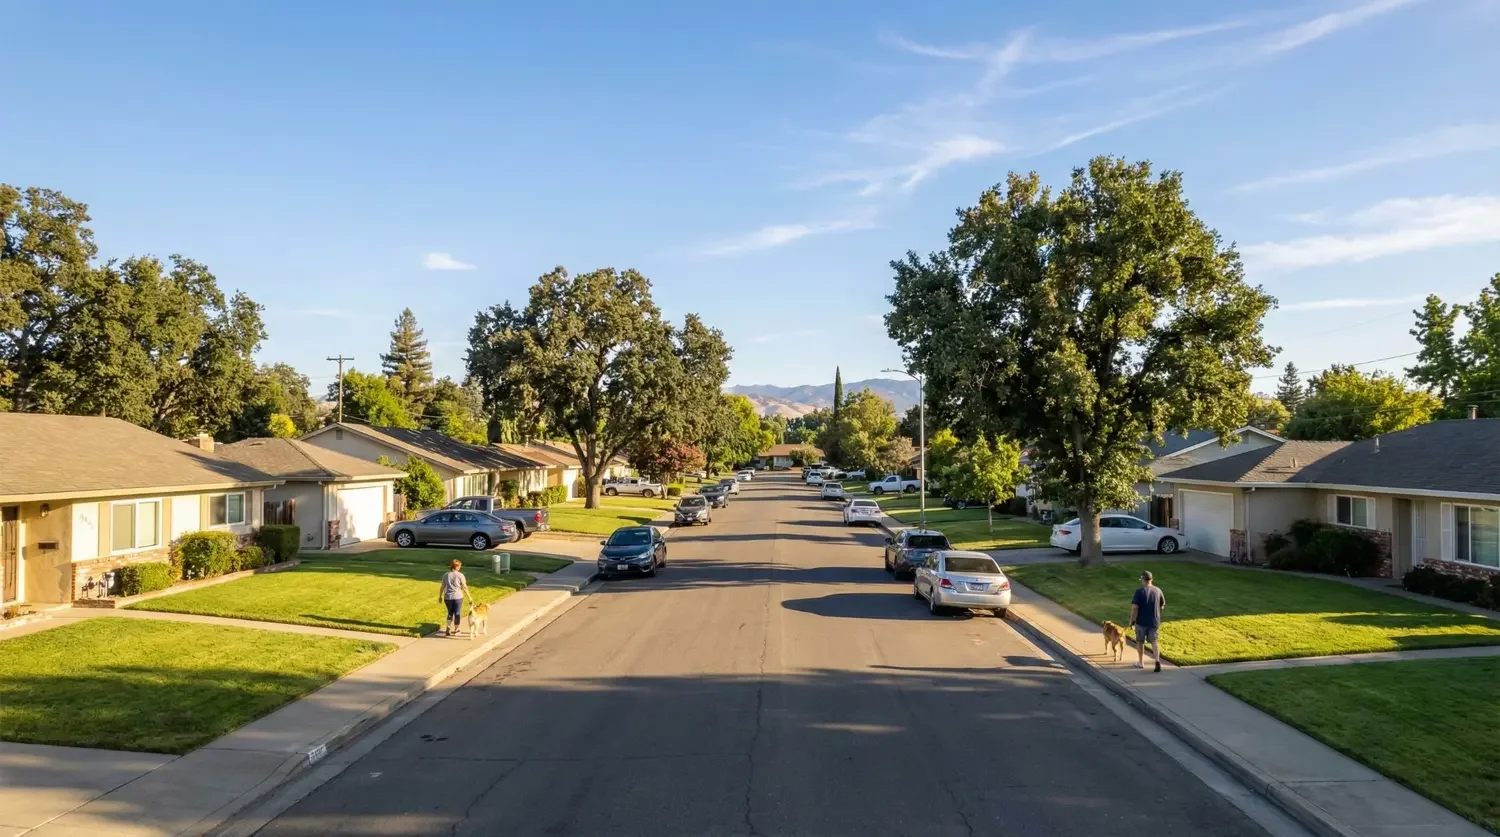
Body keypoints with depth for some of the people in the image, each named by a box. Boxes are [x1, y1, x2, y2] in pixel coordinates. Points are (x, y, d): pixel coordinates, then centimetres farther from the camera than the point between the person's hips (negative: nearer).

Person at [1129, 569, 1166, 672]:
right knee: (1154, 641, 8)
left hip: (1141, 621, -3)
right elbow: (1162, 605, 11)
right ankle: (1157, 661, -11)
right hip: (1155, 621, 3)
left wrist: (1132, 620, -7)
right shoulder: (1158, 590, -1)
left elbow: (1134, 607, -17)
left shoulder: (1139, 591, -15)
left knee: (1140, 641, 13)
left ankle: (1141, 663, 22)